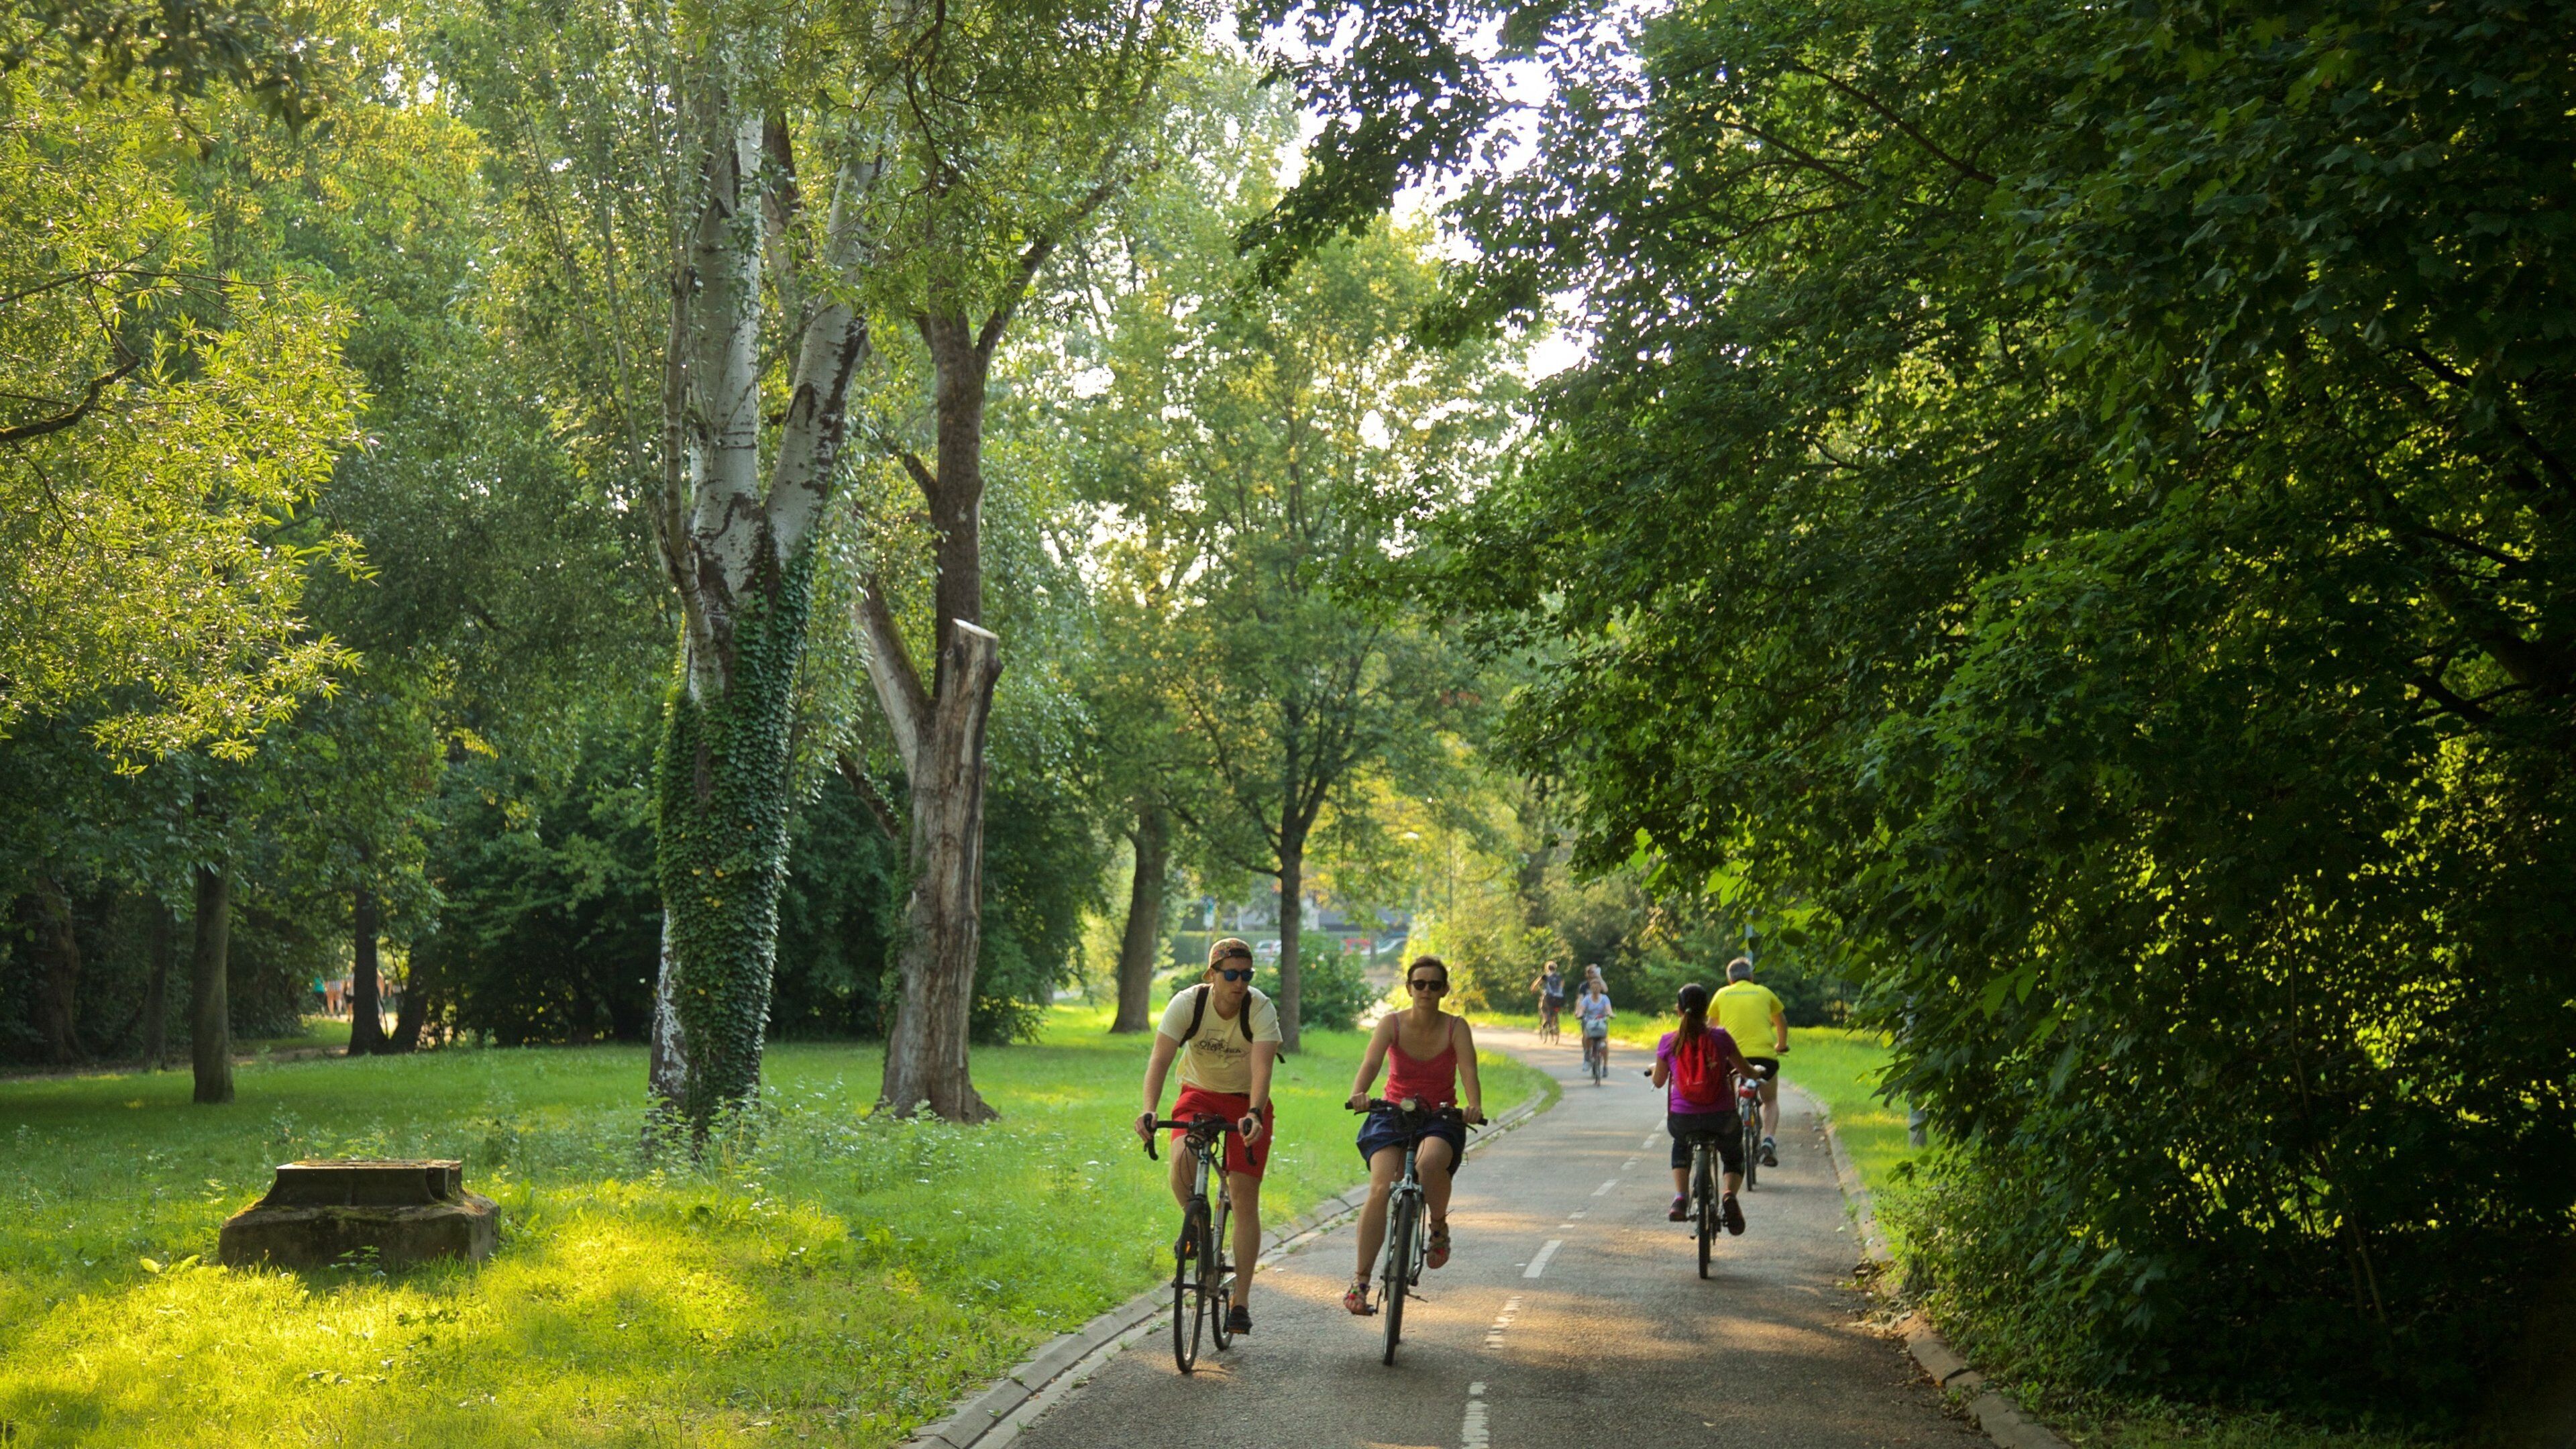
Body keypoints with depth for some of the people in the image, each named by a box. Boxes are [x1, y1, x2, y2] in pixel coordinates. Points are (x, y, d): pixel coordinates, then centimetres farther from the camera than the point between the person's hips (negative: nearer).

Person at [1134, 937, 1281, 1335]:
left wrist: (1254, 1115, -52)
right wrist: (1149, 1110, -45)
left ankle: (1241, 1301, -1)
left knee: (1245, 1195, -9)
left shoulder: (1261, 1010, -23)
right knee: (1182, 1160, -29)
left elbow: (1262, 1067, -35)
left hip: (1246, 1101, -1)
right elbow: (1160, 1059, -29)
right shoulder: (1187, 1004, -21)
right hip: (1199, 1094, 1)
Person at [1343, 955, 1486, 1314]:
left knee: (1429, 1162, -36)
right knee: (1380, 1189, -22)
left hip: (1440, 1120, -1)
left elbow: (1468, 1072, -19)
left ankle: (1439, 1227, -5)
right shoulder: (1392, 1023, -6)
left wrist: (1474, 1106, -40)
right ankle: (1361, 1280, -14)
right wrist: (1358, 1094, -42)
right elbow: (1370, 1064, -20)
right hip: (1393, 1115, 1)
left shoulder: (1456, 1028, -6)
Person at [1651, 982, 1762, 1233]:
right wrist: (1757, 1071, 31)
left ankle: (1681, 1197, 15)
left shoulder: (1669, 1041, -1)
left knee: (1681, 1146, 36)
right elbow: (1747, 1071, 7)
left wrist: (1654, 1068, 36)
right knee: (1734, 1156, 27)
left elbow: (1658, 1081, 12)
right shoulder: (1720, 1036, -2)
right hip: (1721, 1117, -1)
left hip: (1682, 1118, 1)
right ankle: (1729, 1194, -5)